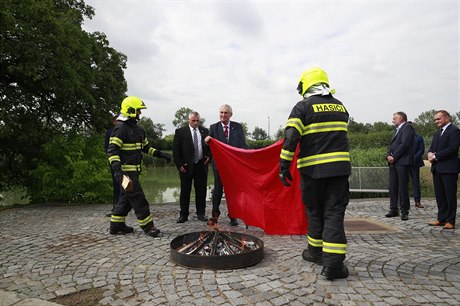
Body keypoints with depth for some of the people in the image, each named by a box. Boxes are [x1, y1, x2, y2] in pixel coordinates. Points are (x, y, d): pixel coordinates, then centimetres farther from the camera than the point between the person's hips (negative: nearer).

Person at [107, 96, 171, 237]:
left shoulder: (138, 128, 15)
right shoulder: (121, 128, -14)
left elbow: (146, 146, 23)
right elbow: (112, 150, -20)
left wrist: (160, 154, 12)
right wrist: (117, 169, -30)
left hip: (134, 170, 10)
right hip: (126, 171, -10)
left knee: (127, 197, 15)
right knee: (138, 198, -6)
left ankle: (116, 225, 26)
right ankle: (148, 226, 2)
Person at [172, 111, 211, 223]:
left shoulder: (205, 131, 9)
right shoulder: (180, 132, 0)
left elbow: (210, 146, 17)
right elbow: (175, 150, -2)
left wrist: (209, 156, -1)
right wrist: (179, 165, -8)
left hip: (201, 165, 3)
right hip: (186, 166, -2)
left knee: (201, 191, 8)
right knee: (185, 191, 4)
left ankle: (201, 213, 19)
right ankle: (183, 215, 14)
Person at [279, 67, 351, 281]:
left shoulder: (303, 107, -4)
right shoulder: (340, 106, 13)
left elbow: (290, 138, -13)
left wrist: (284, 167, -11)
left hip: (313, 169, -3)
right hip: (340, 167, 3)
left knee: (315, 211, 12)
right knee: (334, 213, 3)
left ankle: (316, 252, 28)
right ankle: (333, 263, -2)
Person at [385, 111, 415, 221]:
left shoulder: (407, 127, -3)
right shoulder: (398, 130, 24)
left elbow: (405, 144, -15)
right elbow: (391, 145, 19)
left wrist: (394, 157, -13)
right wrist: (388, 156, 1)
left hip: (403, 162, -8)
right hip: (393, 163, 8)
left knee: (403, 187, -5)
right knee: (393, 187, 7)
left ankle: (404, 211, 1)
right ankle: (394, 210, 14)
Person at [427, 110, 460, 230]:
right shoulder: (438, 132, 20)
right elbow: (432, 147, 18)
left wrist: (435, 156, -14)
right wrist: (430, 153, -4)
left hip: (449, 168, -8)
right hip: (437, 168, 8)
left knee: (450, 195, -1)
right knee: (439, 195, 11)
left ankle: (450, 221, 5)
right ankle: (441, 218, 19)